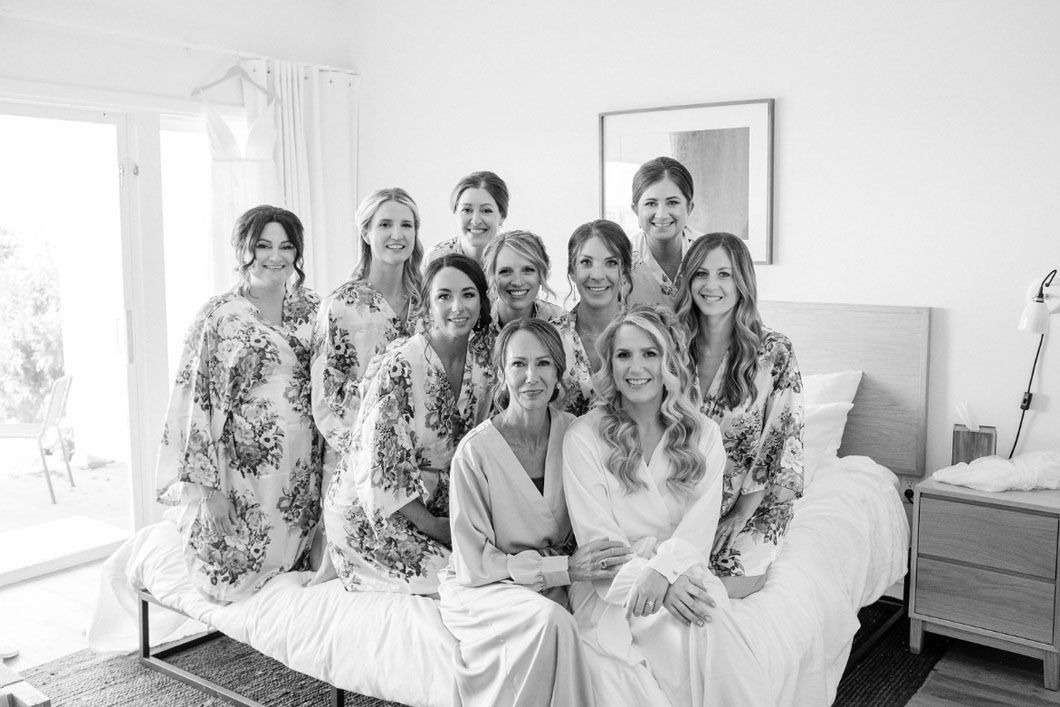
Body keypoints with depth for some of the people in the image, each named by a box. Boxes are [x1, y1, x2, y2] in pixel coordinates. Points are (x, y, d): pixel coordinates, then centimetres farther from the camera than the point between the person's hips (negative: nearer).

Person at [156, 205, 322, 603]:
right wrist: (209, 488, -13)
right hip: (244, 469, -4)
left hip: (304, 470, 4)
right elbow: (197, 403, -8)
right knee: (233, 575, 1)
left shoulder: (313, 311, 7)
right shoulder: (218, 317, -6)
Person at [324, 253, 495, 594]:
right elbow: (375, 465, -20)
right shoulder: (400, 364, -20)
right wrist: (431, 525, -17)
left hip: (435, 507, 6)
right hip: (369, 514, -6)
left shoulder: (483, 373, 1)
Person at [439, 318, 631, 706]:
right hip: (483, 588, -4)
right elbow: (473, 564, -13)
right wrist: (564, 567, -21)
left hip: (555, 584, 4)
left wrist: (581, 563, -16)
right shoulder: (475, 451, -17)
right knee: (548, 619, -33)